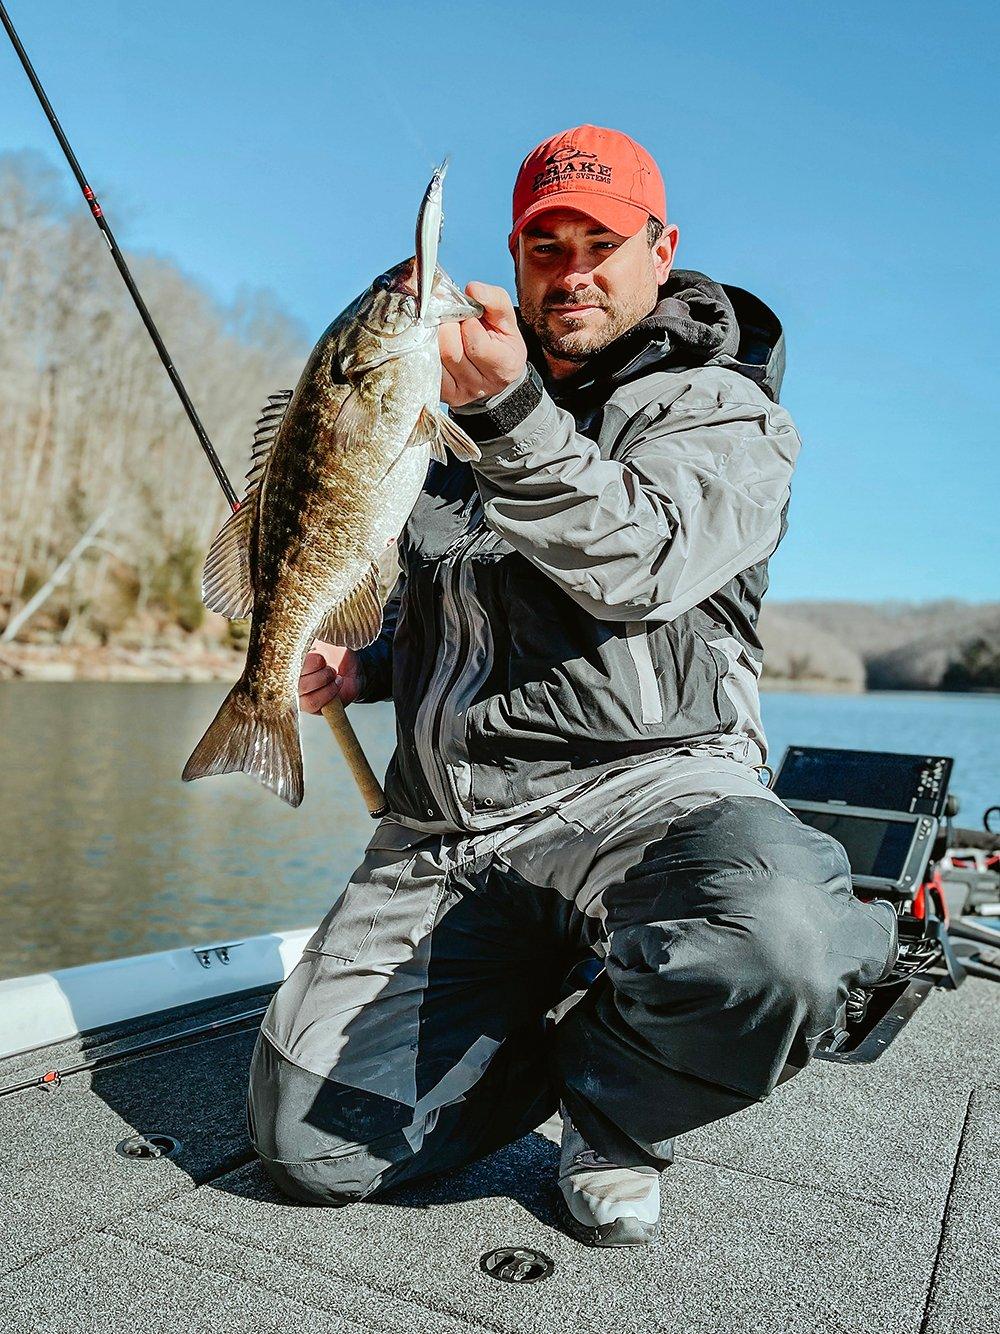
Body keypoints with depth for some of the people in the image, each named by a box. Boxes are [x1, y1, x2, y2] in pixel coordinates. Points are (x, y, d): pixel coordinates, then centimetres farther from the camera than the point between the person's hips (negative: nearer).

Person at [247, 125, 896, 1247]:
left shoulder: (726, 410, 5)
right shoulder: (469, 430, 22)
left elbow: (636, 568, -16)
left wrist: (512, 414, -28)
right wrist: (365, 669, 12)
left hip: (641, 784, -4)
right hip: (443, 831, 5)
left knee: (775, 950, -38)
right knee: (307, 1137, -8)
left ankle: (613, 1098, -3)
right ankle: (564, 1023, 16)